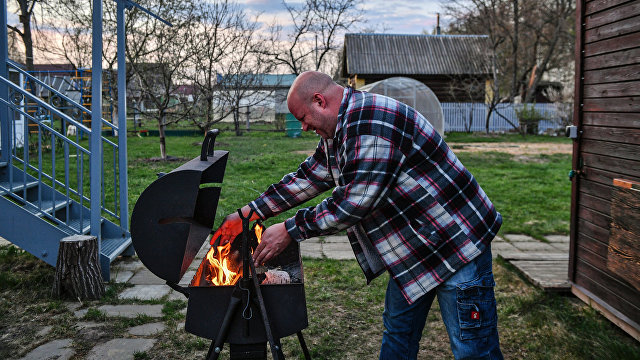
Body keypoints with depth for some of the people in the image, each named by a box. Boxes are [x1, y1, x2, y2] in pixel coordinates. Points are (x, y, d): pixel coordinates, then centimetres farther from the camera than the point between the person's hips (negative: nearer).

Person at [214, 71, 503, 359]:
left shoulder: (371, 121, -25)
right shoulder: (340, 129, 9)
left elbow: (354, 202, -28)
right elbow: (308, 178, 16)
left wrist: (290, 230, -18)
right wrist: (251, 212, 12)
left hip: (457, 244, -10)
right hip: (413, 249, 10)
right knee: (397, 333, 20)